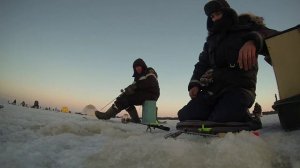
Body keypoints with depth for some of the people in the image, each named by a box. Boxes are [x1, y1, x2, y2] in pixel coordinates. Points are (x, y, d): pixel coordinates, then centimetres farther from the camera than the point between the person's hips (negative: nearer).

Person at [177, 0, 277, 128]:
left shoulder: (246, 26, 11)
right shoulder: (211, 40, 25)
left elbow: (271, 36, -7)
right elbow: (202, 64, 21)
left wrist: (253, 40, -31)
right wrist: (195, 83, 2)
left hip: (239, 85, -5)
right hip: (213, 88, 6)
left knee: (218, 122, -29)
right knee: (186, 116, -12)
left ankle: (246, 121, 4)